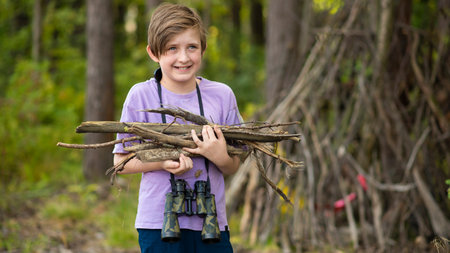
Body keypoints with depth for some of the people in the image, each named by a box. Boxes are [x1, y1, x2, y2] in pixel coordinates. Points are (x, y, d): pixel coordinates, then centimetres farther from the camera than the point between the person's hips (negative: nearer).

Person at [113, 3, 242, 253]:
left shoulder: (221, 95, 2)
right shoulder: (140, 96, -5)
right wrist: (164, 162, -16)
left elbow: (233, 167, 8)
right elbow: (120, 161, -1)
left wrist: (220, 157, -15)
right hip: (158, 224, -2)